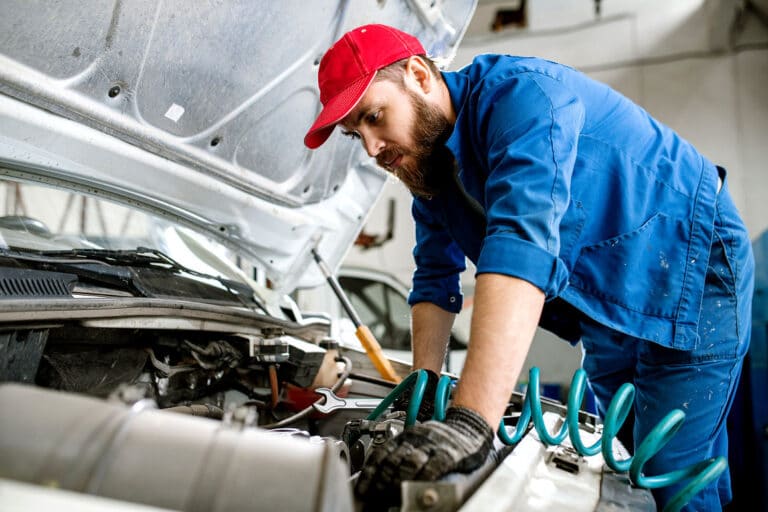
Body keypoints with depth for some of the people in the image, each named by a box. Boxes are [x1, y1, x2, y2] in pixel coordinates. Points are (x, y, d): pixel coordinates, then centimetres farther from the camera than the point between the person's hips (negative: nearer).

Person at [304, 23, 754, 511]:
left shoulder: (521, 92, -29)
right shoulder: (426, 164, -1)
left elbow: (522, 244, -44)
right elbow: (436, 278, 5)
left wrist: (469, 423, -52)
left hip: (691, 273, -8)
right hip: (605, 310, 8)